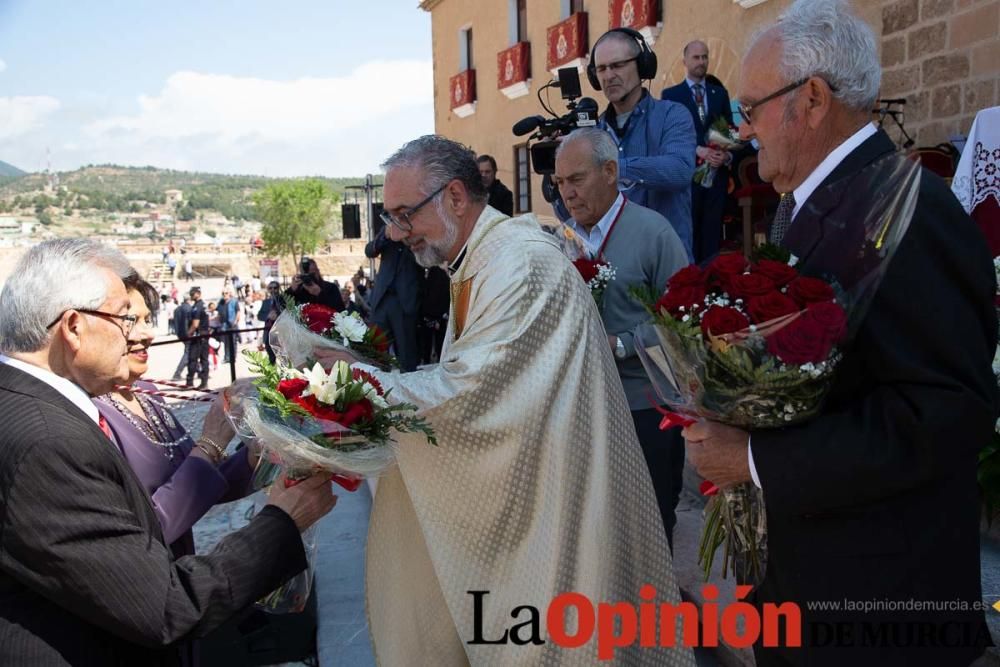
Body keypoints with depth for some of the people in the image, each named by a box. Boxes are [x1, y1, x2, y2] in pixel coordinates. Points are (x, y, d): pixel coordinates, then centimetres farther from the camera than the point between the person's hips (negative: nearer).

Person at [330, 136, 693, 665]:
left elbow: (469, 392, -24)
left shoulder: (523, 261, -20)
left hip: (553, 502, -9)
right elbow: (465, 385, 9)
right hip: (509, 492, 9)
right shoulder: (474, 265, 11)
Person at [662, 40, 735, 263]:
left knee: (713, 230, 6)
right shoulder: (671, 94, 3)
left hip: (717, 173, 3)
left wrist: (728, 155, -9)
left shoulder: (720, 93, 13)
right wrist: (698, 150, -17)